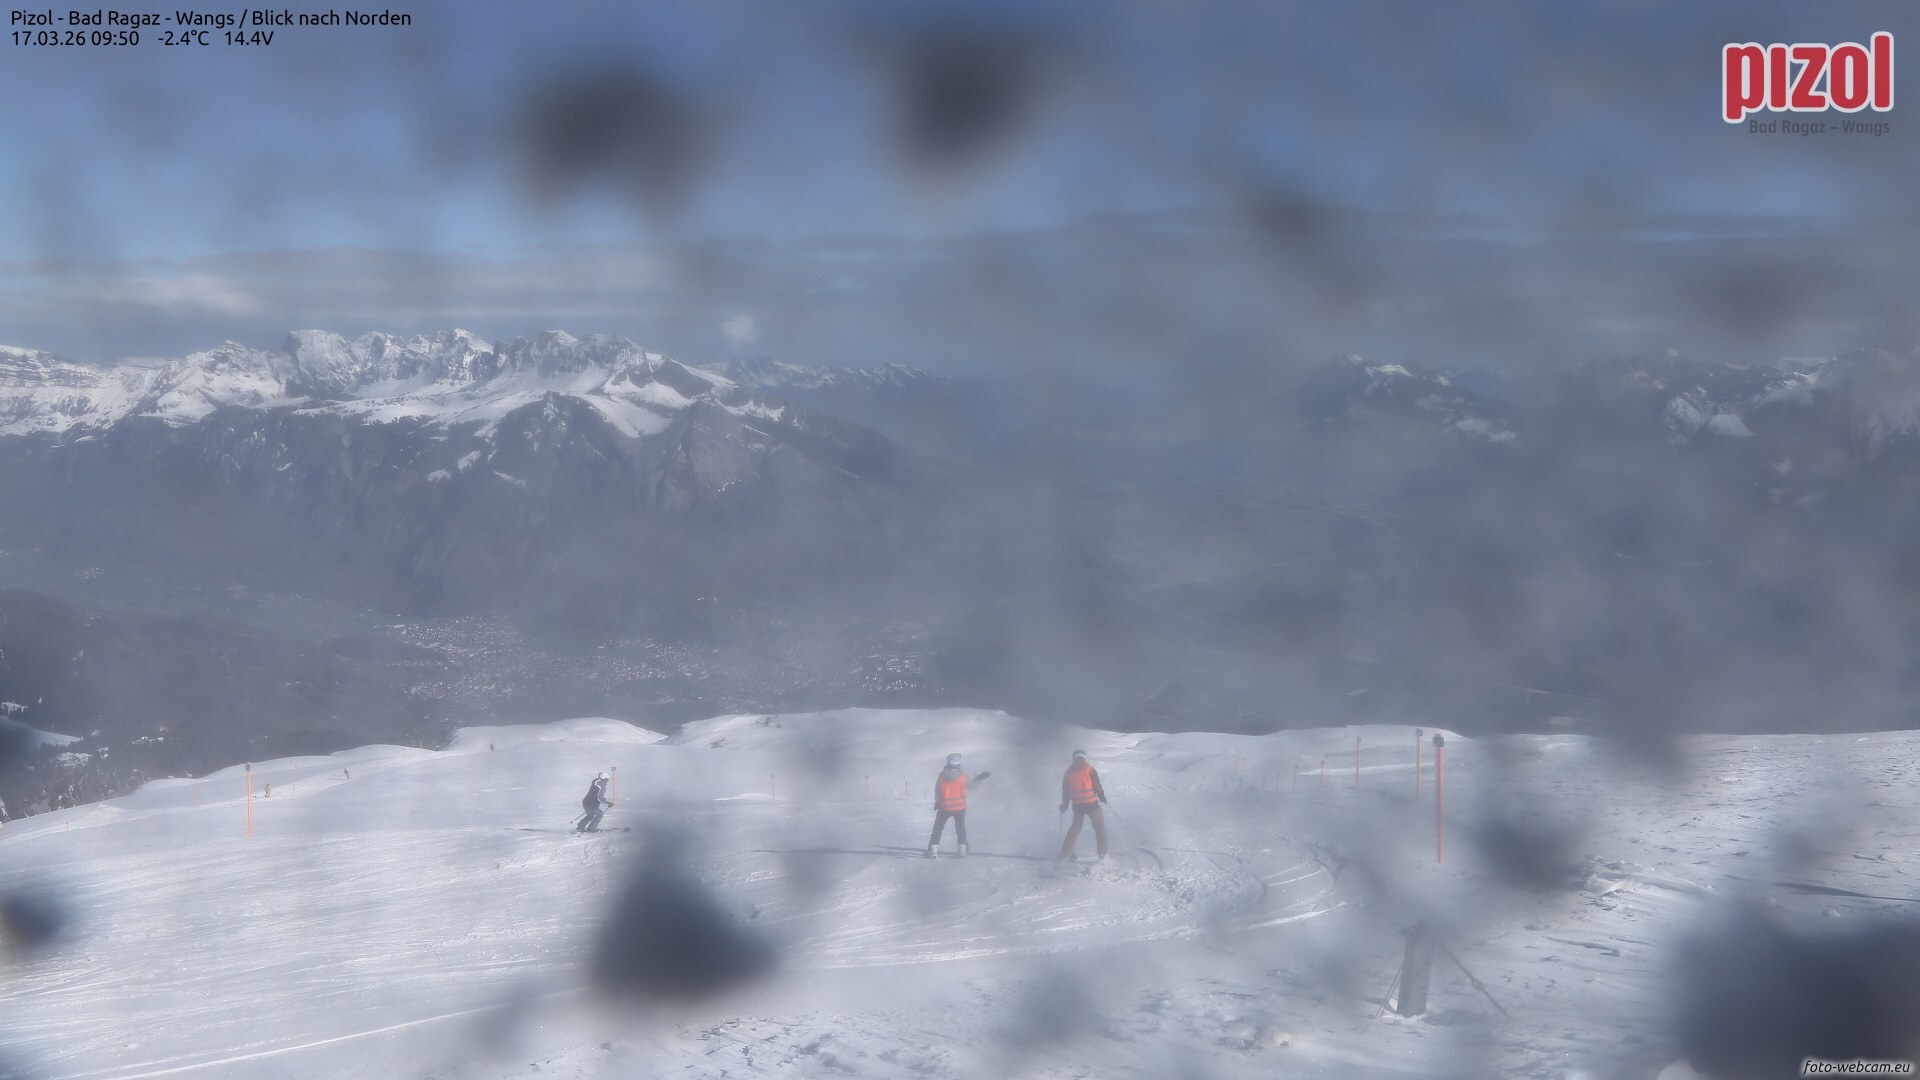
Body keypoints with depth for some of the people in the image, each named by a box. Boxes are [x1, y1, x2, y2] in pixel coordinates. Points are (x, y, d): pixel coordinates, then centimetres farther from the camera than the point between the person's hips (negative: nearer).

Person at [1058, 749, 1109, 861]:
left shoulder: (1069, 771, 6)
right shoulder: (1089, 769, -6)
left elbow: (1065, 790, 11)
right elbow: (1097, 786, -6)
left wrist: (1065, 805, 21)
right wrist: (1102, 797, 10)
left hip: (1076, 805, 4)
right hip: (1091, 803, -4)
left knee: (1075, 827, 20)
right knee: (1099, 827, 11)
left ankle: (1065, 854, 16)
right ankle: (1103, 853, 5)